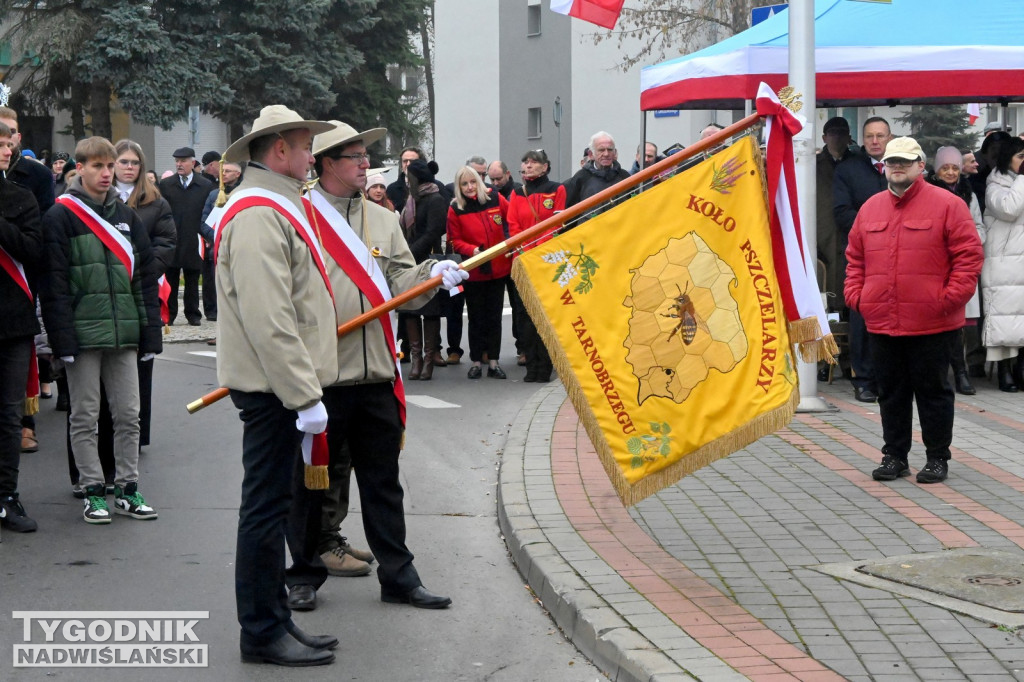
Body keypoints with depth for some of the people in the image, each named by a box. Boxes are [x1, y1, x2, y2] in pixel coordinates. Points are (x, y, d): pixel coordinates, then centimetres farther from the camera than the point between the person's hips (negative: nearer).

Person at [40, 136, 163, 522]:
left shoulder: (127, 217, 12)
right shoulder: (60, 218, -3)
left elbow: (145, 278, 13)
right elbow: (54, 283, -8)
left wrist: (150, 334, 7)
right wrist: (63, 339, -14)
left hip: (124, 334, 5)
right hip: (84, 333, -4)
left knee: (128, 415, 7)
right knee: (85, 417, 3)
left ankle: (127, 490, 15)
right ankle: (93, 492, 11)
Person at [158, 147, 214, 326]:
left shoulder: (206, 186, 4)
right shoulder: (165, 185, 5)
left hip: (194, 242, 0)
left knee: (192, 281, 7)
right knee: (170, 280, 3)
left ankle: (193, 314, 14)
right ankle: (168, 314, 8)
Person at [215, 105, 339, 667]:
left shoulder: (274, 207, 18)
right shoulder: (259, 215, -18)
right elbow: (267, 319, -24)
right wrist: (304, 395, -23)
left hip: (279, 387, 11)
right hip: (274, 385, -11)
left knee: (272, 504, 15)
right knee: (267, 506, -4)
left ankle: (273, 621, 24)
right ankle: (263, 634, 3)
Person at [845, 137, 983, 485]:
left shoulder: (947, 205, -4)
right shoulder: (870, 208, 11)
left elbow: (968, 255, -6)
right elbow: (855, 257, 17)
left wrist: (950, 297, -13)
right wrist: (855, 294, 4)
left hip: (931, 324, -4)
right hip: (880, 322, 5)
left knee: (932, 391, 4)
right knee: (891, 392, 12)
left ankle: (937, 458, 14)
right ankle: (894, 456, 21)